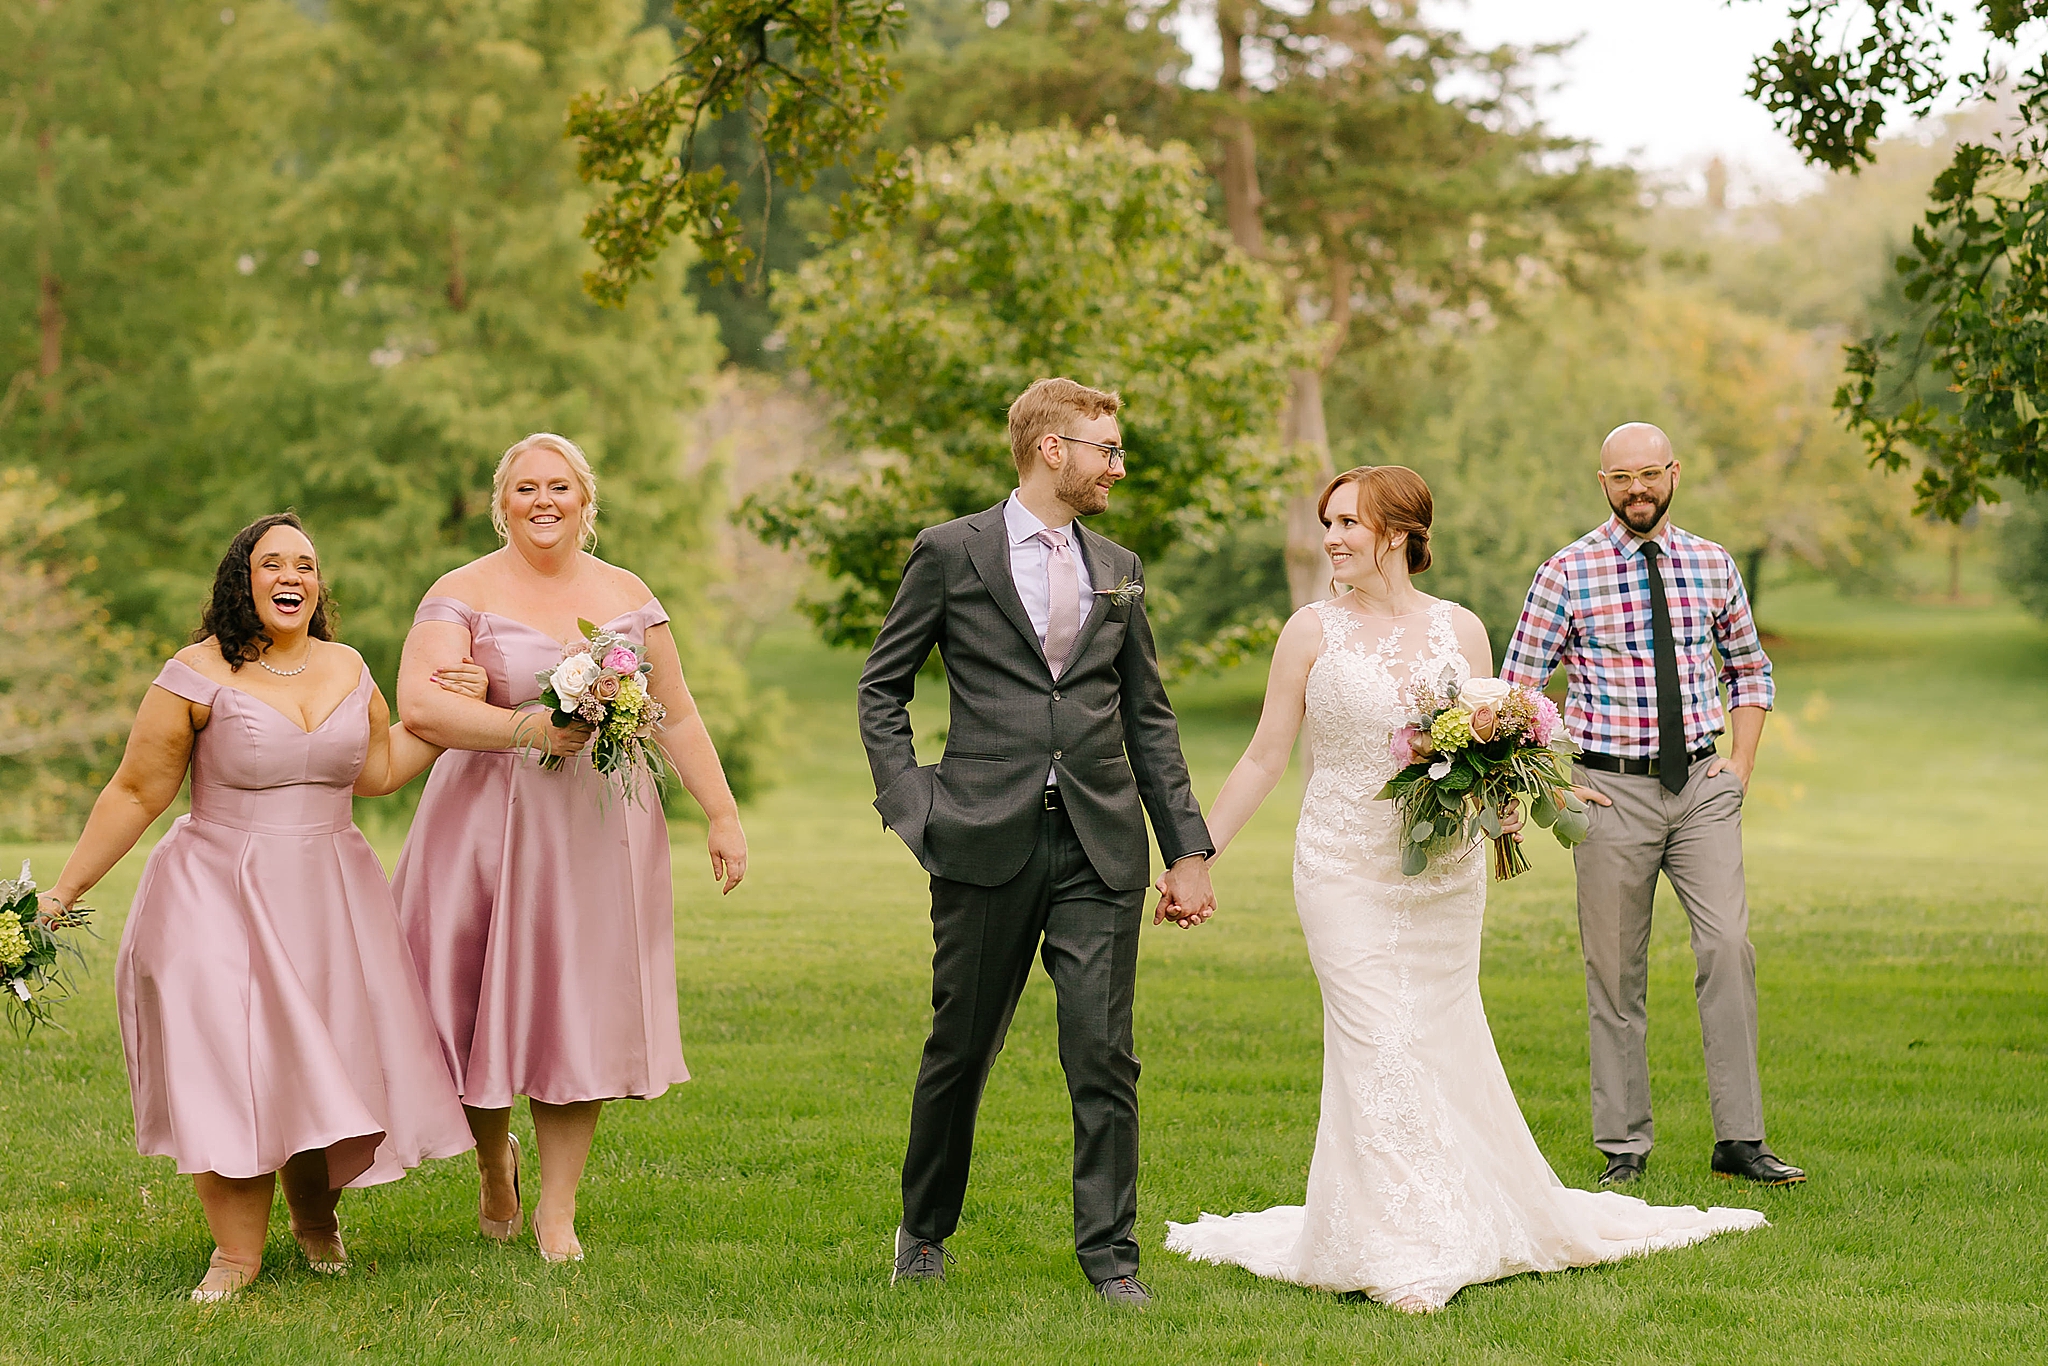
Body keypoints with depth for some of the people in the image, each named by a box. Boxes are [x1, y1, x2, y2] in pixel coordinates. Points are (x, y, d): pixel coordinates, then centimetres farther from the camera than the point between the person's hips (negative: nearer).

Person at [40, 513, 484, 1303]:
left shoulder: (347, 669, 8)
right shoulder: (199, 675, -9)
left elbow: (378, 771, 15)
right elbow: (136, 794, -5)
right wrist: (63, 892, -6)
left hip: (329, 899, 4)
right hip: (218, 899, -4)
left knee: (327, 1064, 4)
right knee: (226, 1067, -9)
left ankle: (316, 1216, 30)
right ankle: (237, 1252, 3)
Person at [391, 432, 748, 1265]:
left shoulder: (628, 597, 9)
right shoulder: (465, 594, -3)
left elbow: (677, 718, 12)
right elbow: (419, 703, -17)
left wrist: (723, 816, 6)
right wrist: (528, 729, -23)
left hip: (603, 830, 2)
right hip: (490, 824, -2)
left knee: (582, 1015, 2)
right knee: (486, 1007, 2)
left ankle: (557, 1210, 11)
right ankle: (494, 1163, 31)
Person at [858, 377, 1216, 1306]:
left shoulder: (1118, 570, 13)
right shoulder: (951, 553, 1)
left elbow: (1149, 718, 16)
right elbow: (882, 687, 6)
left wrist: (1186, 848, 11)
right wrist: (909, 803, -5)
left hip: (1102, 847, 3)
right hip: (987, 843, -3)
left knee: (1104, 1057, -2)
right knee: (960, 1048, 8)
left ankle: (1109, 1255, 6)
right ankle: (926, 1230, 27)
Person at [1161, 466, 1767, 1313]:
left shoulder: (1460, 630, 4)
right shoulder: (1314, 631, -1)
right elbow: (1265, 757, 2)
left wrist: (1501, 805, -12)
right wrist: (1197, 855, -1)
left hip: (1446, 875, 2)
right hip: (1348, 875, -2)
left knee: (1445, 1045, 9)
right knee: (1380, 1051, -7)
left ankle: (1472, 1227, 26)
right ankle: (1403, 1256, -1)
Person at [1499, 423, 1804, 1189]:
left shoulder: (1713, 566, 7)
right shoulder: (1567, 575, -3)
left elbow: (1750, 670, 20)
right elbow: (1515, 691, 1)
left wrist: (1741, 765, 8)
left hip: (1704, 786, 2)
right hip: (1614, 790, -2)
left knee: (1729, 946, -11)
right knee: (1615, 972, 3)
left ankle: (1739, 1141, -6)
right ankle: (1624, 1148, 12)